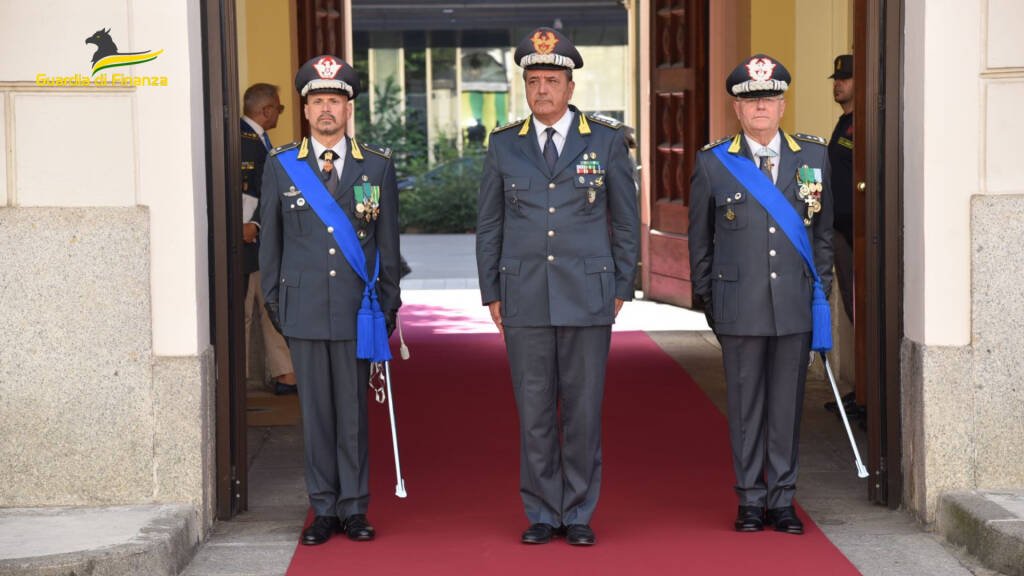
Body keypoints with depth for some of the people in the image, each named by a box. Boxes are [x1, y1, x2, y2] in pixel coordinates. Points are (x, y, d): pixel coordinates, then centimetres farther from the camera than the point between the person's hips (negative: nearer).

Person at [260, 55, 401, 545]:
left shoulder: (377, 166, 6)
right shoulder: (280, 165, 6)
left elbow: (388, 241, 8)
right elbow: (270, 239, 10)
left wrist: (388, 303, 7)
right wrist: (273, 302, 7)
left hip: (356, 309, 0)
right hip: (304, 310, 0)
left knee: (353, 410, 2)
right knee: (315, 411, 3)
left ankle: (354, 508, 11)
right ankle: (323, 509, 12)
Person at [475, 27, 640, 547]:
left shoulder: (606, 141, 2)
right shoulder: (504, 144, 5)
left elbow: (626, 221, 6)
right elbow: (488, 225, 10)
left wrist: (621, 290, 3)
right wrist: (491, 295, 6)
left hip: (588, 298, -1)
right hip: (525, 299, 1)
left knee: (584, 411, 2)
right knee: (534, 412, 3)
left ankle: (578, 515, 12)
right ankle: (541, 514, 13)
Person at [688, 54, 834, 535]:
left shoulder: (813, 157, 6)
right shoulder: (712, 163, 1)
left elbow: (823, 229, 14)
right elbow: (700, 239, 9)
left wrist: (821, 289, 11)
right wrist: (708, 299, 10)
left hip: (795, 303, 2)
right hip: (739, 305, -1)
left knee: (787, 401, 6)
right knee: (745, 403, 4)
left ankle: (782, 499, 15)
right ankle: (750, 500, 14)